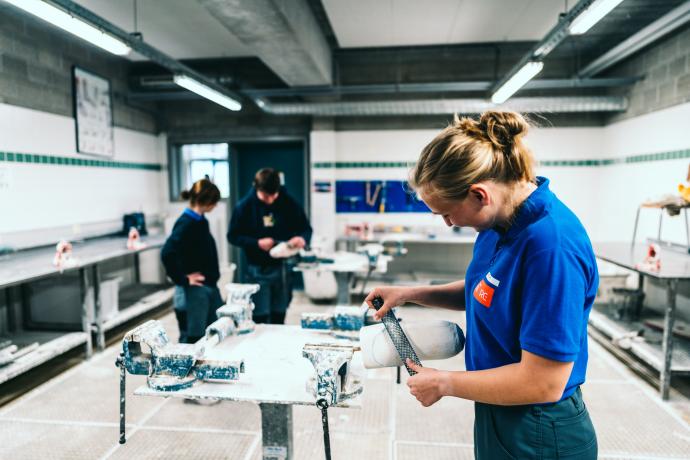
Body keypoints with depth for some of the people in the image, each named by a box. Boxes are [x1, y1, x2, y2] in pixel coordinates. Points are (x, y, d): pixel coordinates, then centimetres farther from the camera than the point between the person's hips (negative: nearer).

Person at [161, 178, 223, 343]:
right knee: (191, 340, 5)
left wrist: (213, 276, 11)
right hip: (193, 291, -9)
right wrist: (183, 280, -20)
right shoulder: (186, 223, -19)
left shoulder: (200, 221, 7)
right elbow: (167, 254, -30)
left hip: (210, 287, 9)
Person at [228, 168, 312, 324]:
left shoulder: (289, 203, -5)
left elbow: (306, 228, 3)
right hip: (258, 270, -1)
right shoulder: (244, 206, -7)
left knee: (279, 319, 11)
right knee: (260, 320, 1)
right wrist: (257, 243, -18)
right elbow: (233, 236, -2)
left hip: (282, 267, 2)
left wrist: (302, 238, -20)